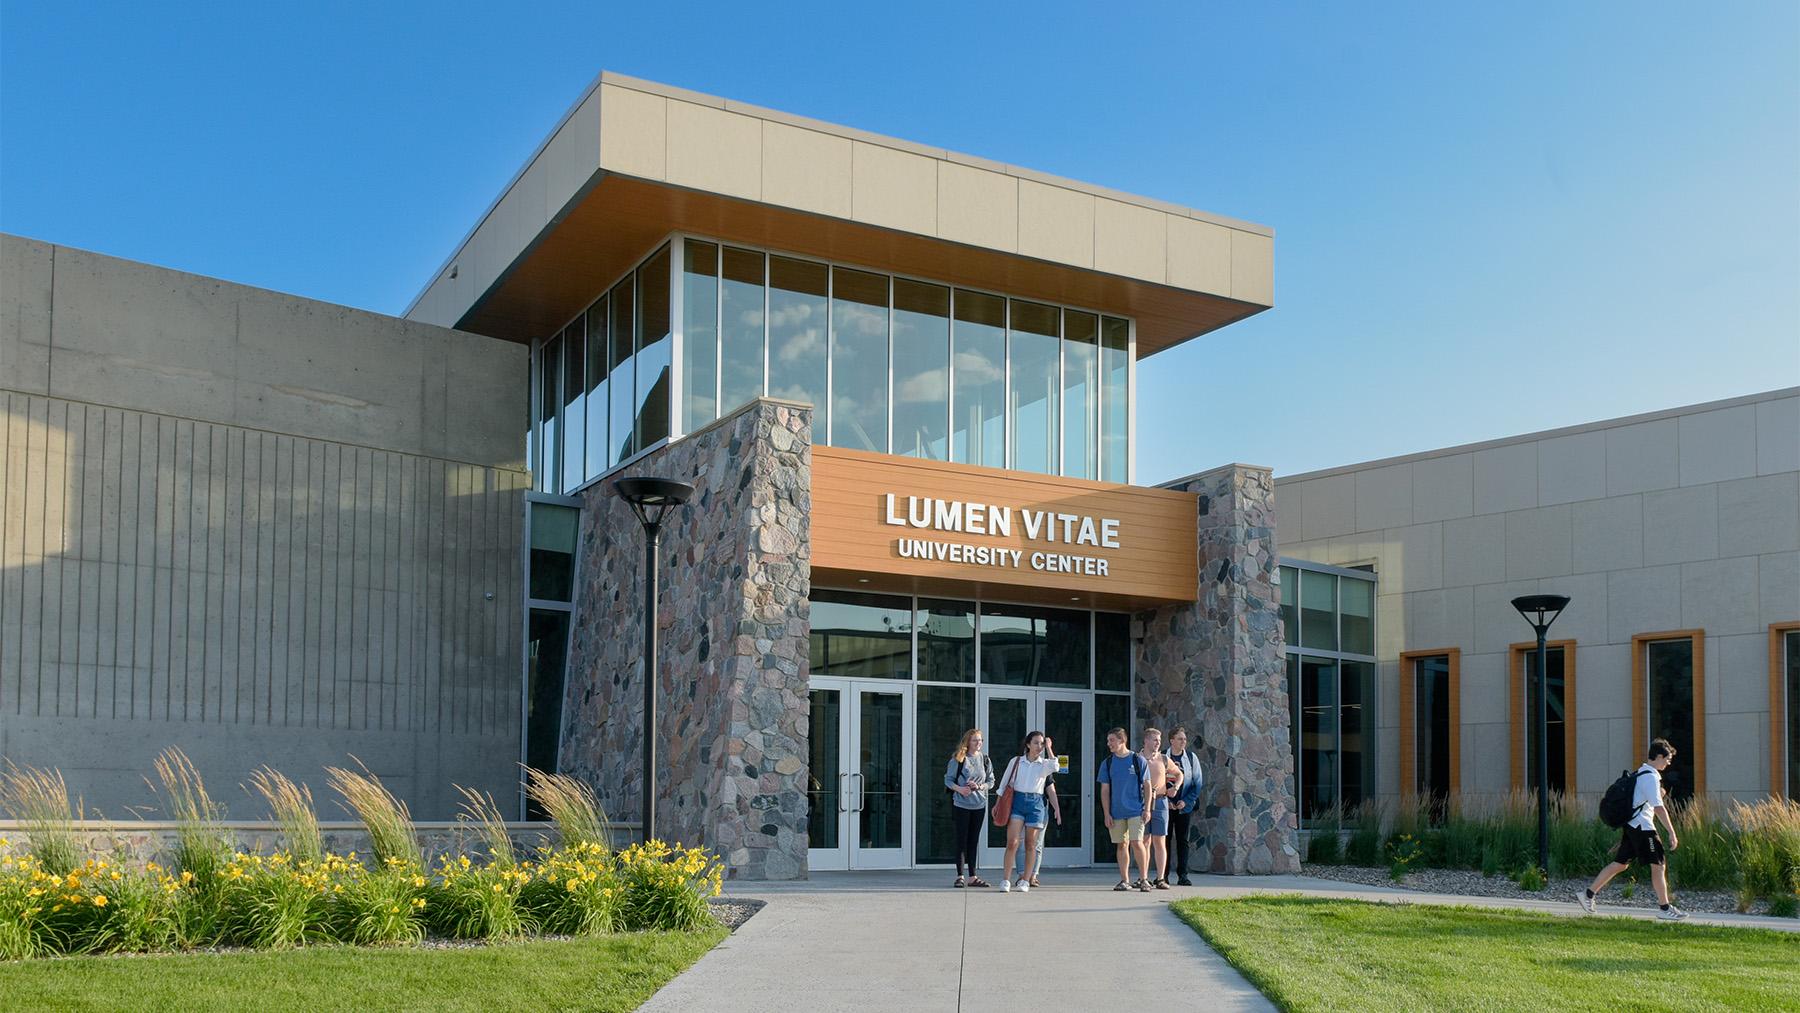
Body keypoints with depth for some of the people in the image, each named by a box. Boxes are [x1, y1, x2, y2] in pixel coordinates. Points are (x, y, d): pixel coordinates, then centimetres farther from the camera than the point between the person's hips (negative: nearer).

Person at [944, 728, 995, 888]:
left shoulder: (985, 759, 7)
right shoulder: (957, 759, -4)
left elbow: (991, 782, 9)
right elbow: (948, 779, -2)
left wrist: (979, 786, -10)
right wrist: (959, 788, -19)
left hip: (979, 805, 4)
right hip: (961, 805, -4)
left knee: (974, 841, 8)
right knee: (962, 840, -1)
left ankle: (972, 877, 13)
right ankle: (960, 876, 4)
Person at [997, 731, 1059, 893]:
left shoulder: (1044, 764, 7)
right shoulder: (1016, 761, 7)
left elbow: (1055, 766, -17)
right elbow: (1005, 784, 12)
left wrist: (1048, 747, -7)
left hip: (1036, 803, 1)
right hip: (1017, 801, -1)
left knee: (1030, 844, 4)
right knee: (1012, 842, -10)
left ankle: (1025, 881, 14)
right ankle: (1005, 880, -8)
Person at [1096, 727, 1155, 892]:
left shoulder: (1138, 760, -1)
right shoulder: (1107, 763, 6)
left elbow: (1147, 786, 3)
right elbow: (1105, 790, 7)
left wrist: (1147, 809, -4)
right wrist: (1106, 814, 1)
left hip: (1136, 810, -3)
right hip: (1116, 812, 3)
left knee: (1136, 842, -12)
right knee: (1122, 845, 7)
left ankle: (1144, 879, -1)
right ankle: (1124, 880, 15)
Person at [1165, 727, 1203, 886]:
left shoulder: (1191, 757, 3)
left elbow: (1198, 782, 3)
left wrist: (1186, 801, -7)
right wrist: (1166, 801, -9)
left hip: (1185, 806, 1)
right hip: (1166, 805, -1)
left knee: (1183, 841, 2)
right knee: (1165, 840, 1)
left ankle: (1182, 875, 4)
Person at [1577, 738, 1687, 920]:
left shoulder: (1641, 773, 16)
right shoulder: (1651, 777, -14)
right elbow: (1659, 807, -20)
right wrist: (1672, 833, -20)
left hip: (1631, 825, 9)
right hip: (1642, 827, -9)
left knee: (1620, 864, 12)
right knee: (1658, 865, -2)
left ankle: (1588, 894, 11)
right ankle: (1665, 908, 3)